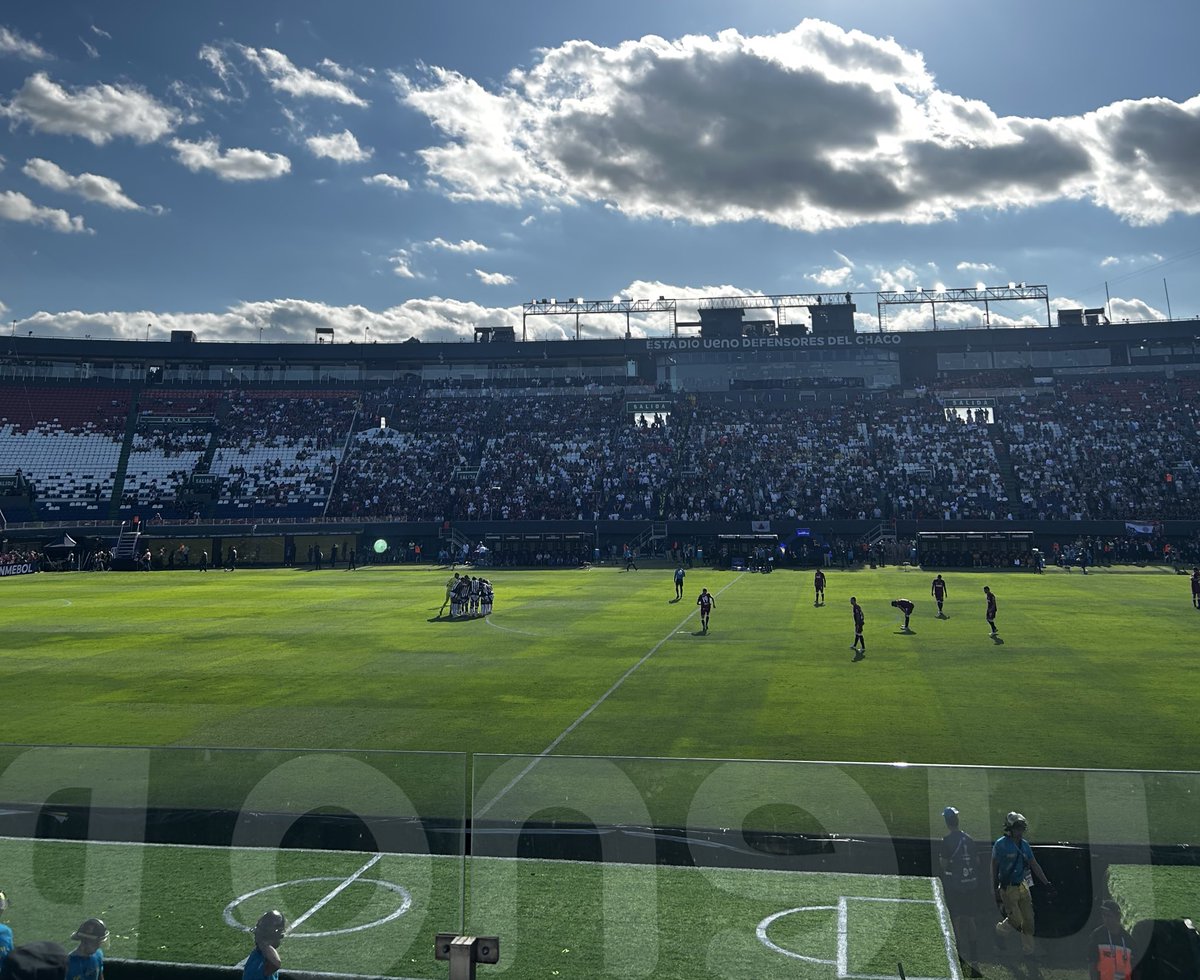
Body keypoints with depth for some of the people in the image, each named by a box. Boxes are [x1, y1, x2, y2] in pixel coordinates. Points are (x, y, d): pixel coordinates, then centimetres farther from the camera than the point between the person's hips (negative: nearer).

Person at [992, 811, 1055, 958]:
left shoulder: (1024, 845, 4)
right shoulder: (1001, 844, -14)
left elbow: (1035, 866, 11)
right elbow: (994, 868, -8)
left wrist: (1047, 884, 6)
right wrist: (996, 891, -8)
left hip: (1022, 887, 6)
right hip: (1007, 889, -6)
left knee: (1028, 920, 7)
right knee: (1016, 921, -7)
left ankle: (1028, 950, 22)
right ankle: (1000, 929, 23)